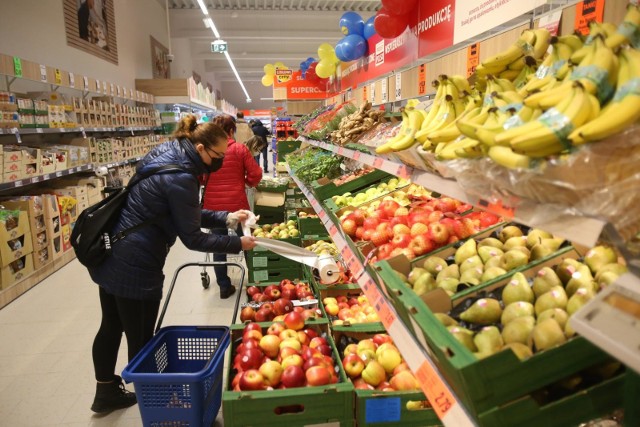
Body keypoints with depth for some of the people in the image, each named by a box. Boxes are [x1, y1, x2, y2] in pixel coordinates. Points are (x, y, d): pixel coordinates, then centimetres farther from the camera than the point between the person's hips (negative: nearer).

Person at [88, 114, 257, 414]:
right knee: (141, 342, 7)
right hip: (134, 267, -10)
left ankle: (106, 392, 44)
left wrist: (225, 218, 6)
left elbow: (188, 215, 14)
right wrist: (237, 244, -8)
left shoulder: (166, 157, 7)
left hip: (110, 256, 10)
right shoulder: (180, 177, -22)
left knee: (111, 327, 24)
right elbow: (192, 239, -17)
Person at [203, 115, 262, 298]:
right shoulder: (240, 149, -6)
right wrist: (247, 182, 12)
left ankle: (224, 286, 20)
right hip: (237, 204, -1)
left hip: (213, 205, 1)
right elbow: (255, 175, -8)